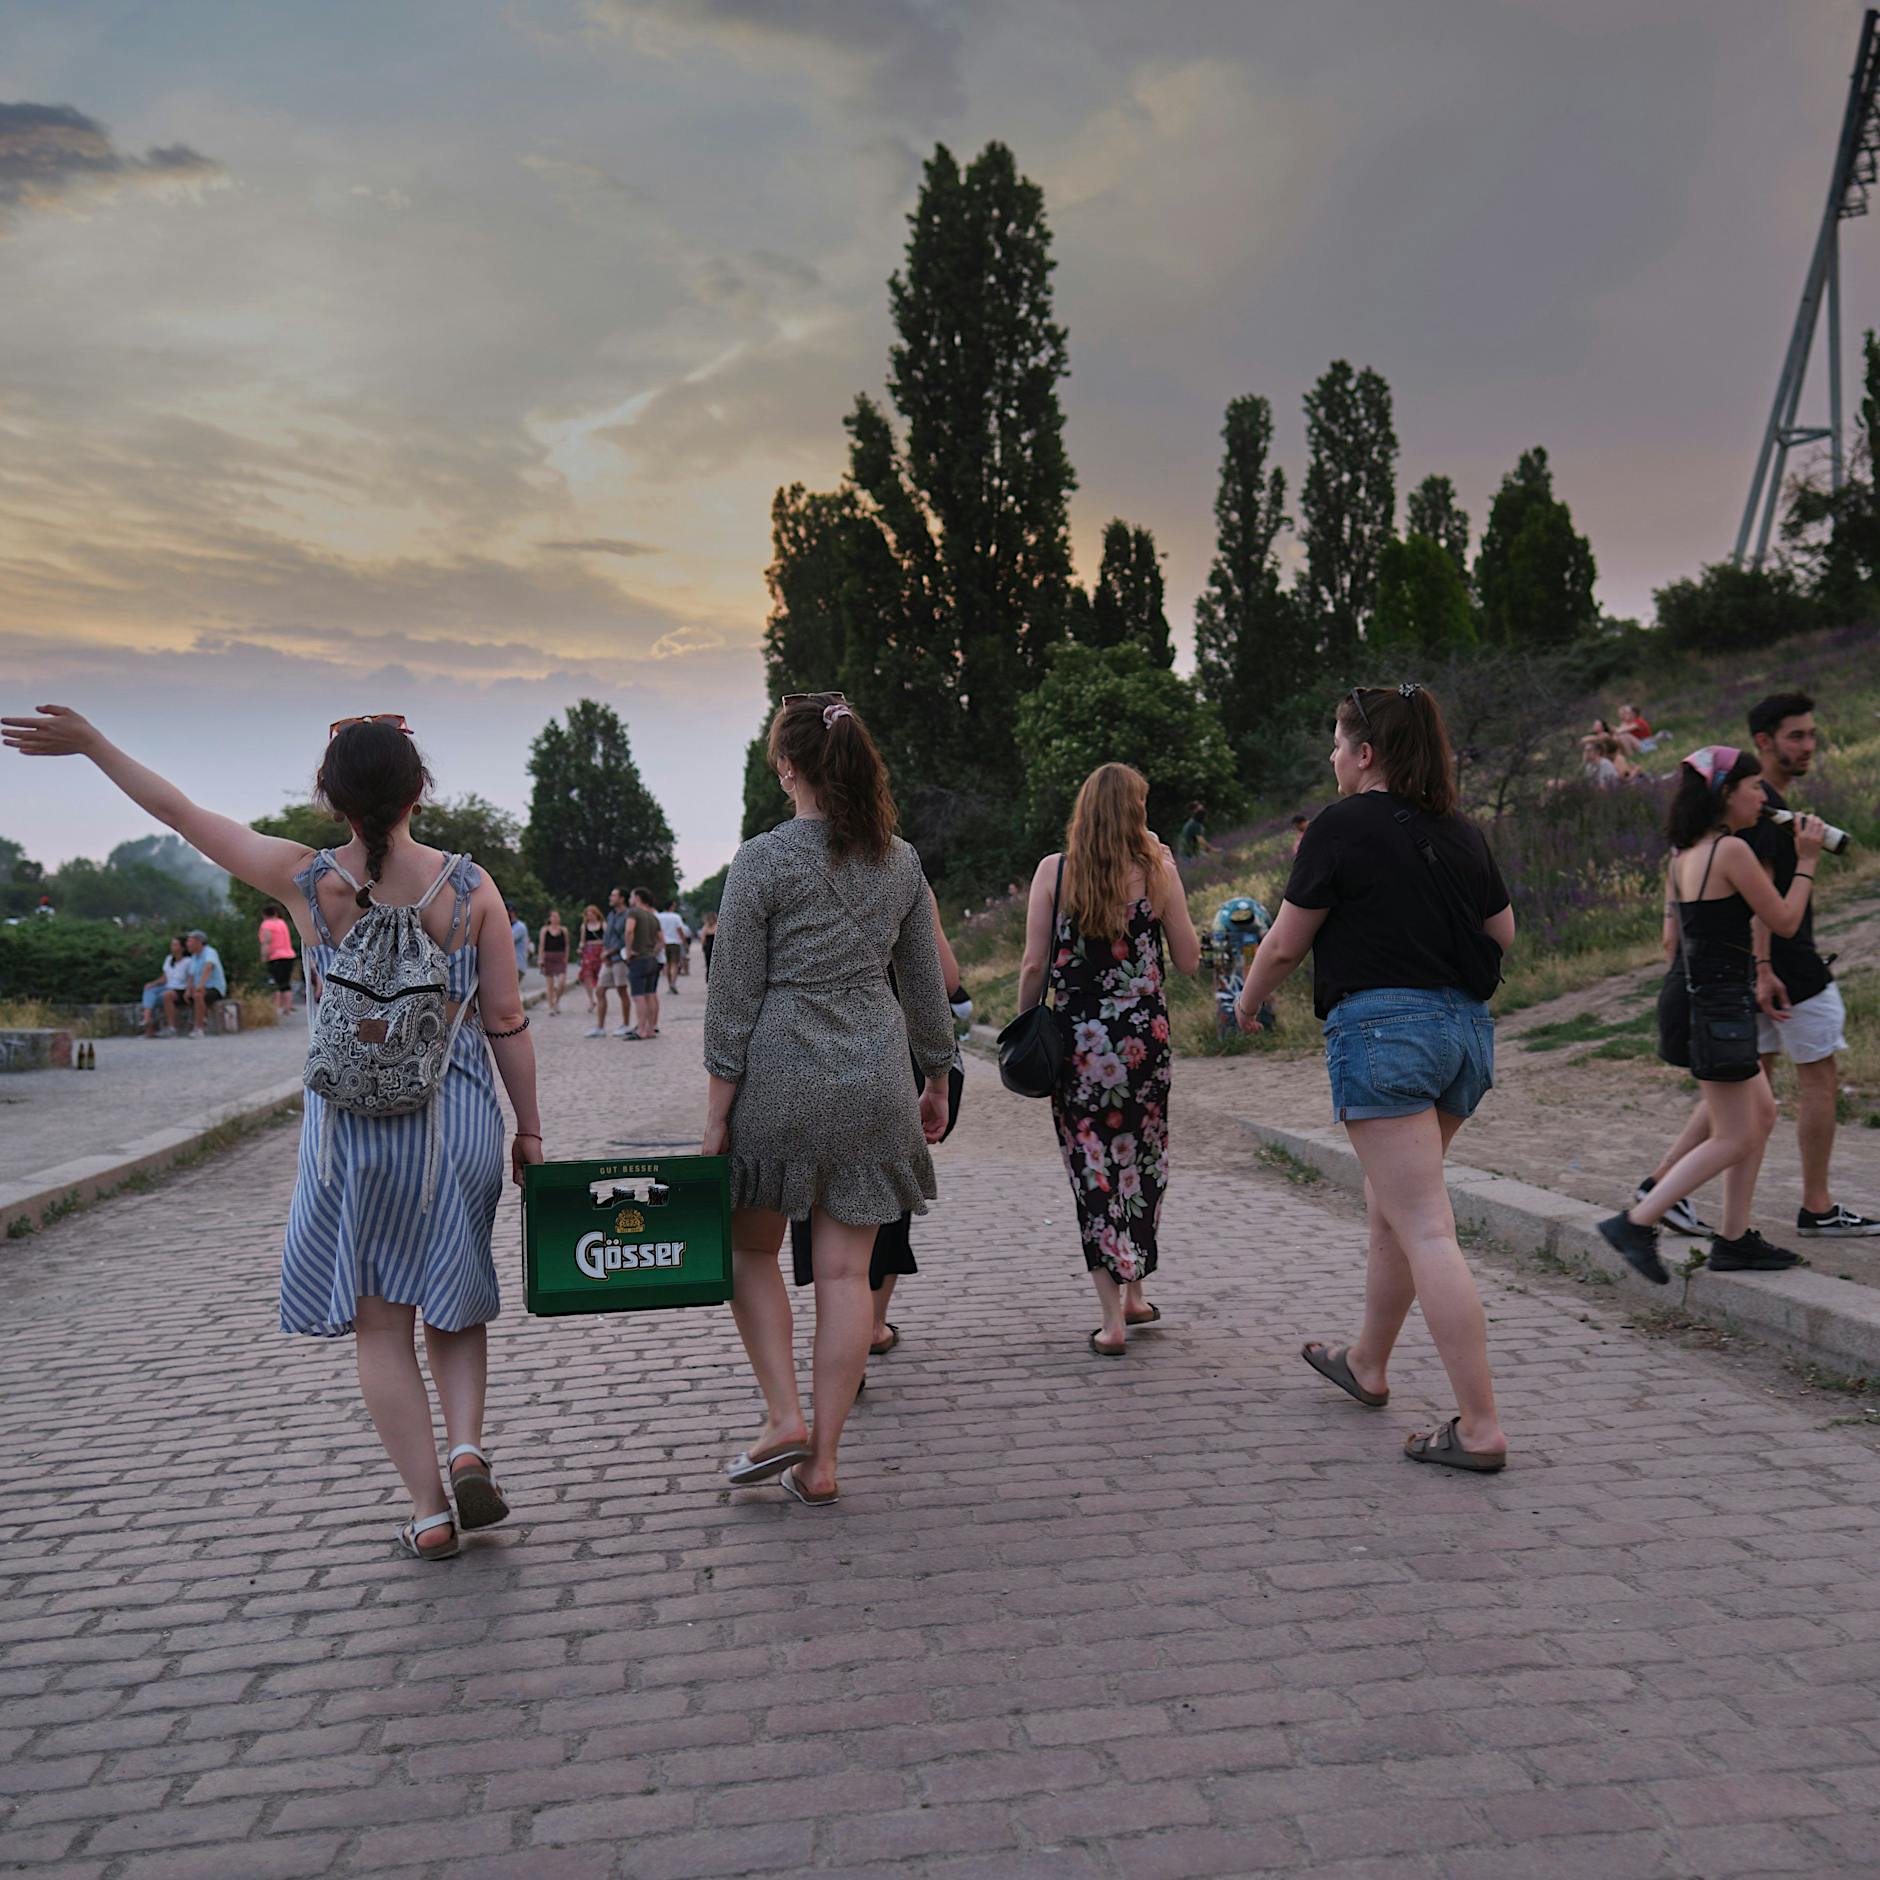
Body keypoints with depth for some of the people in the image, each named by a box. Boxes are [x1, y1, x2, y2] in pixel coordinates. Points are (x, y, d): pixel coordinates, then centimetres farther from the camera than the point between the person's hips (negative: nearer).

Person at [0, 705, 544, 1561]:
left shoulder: (306, 880, -8)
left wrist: (92, 743, 17)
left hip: (349, 1128, 0)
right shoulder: (469, 885, -8)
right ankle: (467, 1445, 1)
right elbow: (507, 1021, -5)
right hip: (457, 1116, 1)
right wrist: (528, 1127, 6)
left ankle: (429, 1510, 12)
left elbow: (182, 813, 4)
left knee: (380, 1324, 10)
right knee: (454, 1304, 20)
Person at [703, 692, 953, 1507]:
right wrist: (936, 1081, 20)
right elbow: (927, 984, 10)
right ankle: (822, 1459, 13)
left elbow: (734, 994, -8)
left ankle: (784, 1417, 9)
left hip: (780, 1072, -4)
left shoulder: (762, 860, -8)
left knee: (750, 1247, 17)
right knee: (845, 1269, 6)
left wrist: (717, 1109, -3)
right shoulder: (900, 860, 5)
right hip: (873, 1075, 4)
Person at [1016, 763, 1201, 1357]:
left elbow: (1034, 965, -5)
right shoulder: (1157, 871, -3)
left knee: (1092, 1171, 6)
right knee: (1140, 1162, 17)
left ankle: (1113, 1317, 5)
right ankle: (1133, 1294, 28)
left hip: (1076, 1040, -1)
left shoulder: (1053, 870, -3)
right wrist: (1166, 875, 9)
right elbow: (1188, 960, 5)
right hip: (1144, 1037, 1)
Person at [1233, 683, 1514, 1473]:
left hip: (1380, 1024, -8)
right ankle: (1367, 1364, 38)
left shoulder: (1343, 825, -8)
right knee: (1389, 1207, 22)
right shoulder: (1462, 831, 11)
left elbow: (1285, 944, -3)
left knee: (1424, 1229, -7)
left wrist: (1249, 1000, 15)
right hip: (1466, 1027, 8)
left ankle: (1480, 1426, -7)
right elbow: (1503, 934, 19)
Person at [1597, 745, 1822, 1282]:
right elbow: (1784, 921, -9)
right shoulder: (1731, 849, -16)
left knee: (1762, 1114, 19)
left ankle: (1733, 1239, 23)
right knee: (1733, 1139, -1)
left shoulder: (1682, 853, 10)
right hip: (1722, 1002, -9)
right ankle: (1637, 1223, -2)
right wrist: (1806, 861, 2)